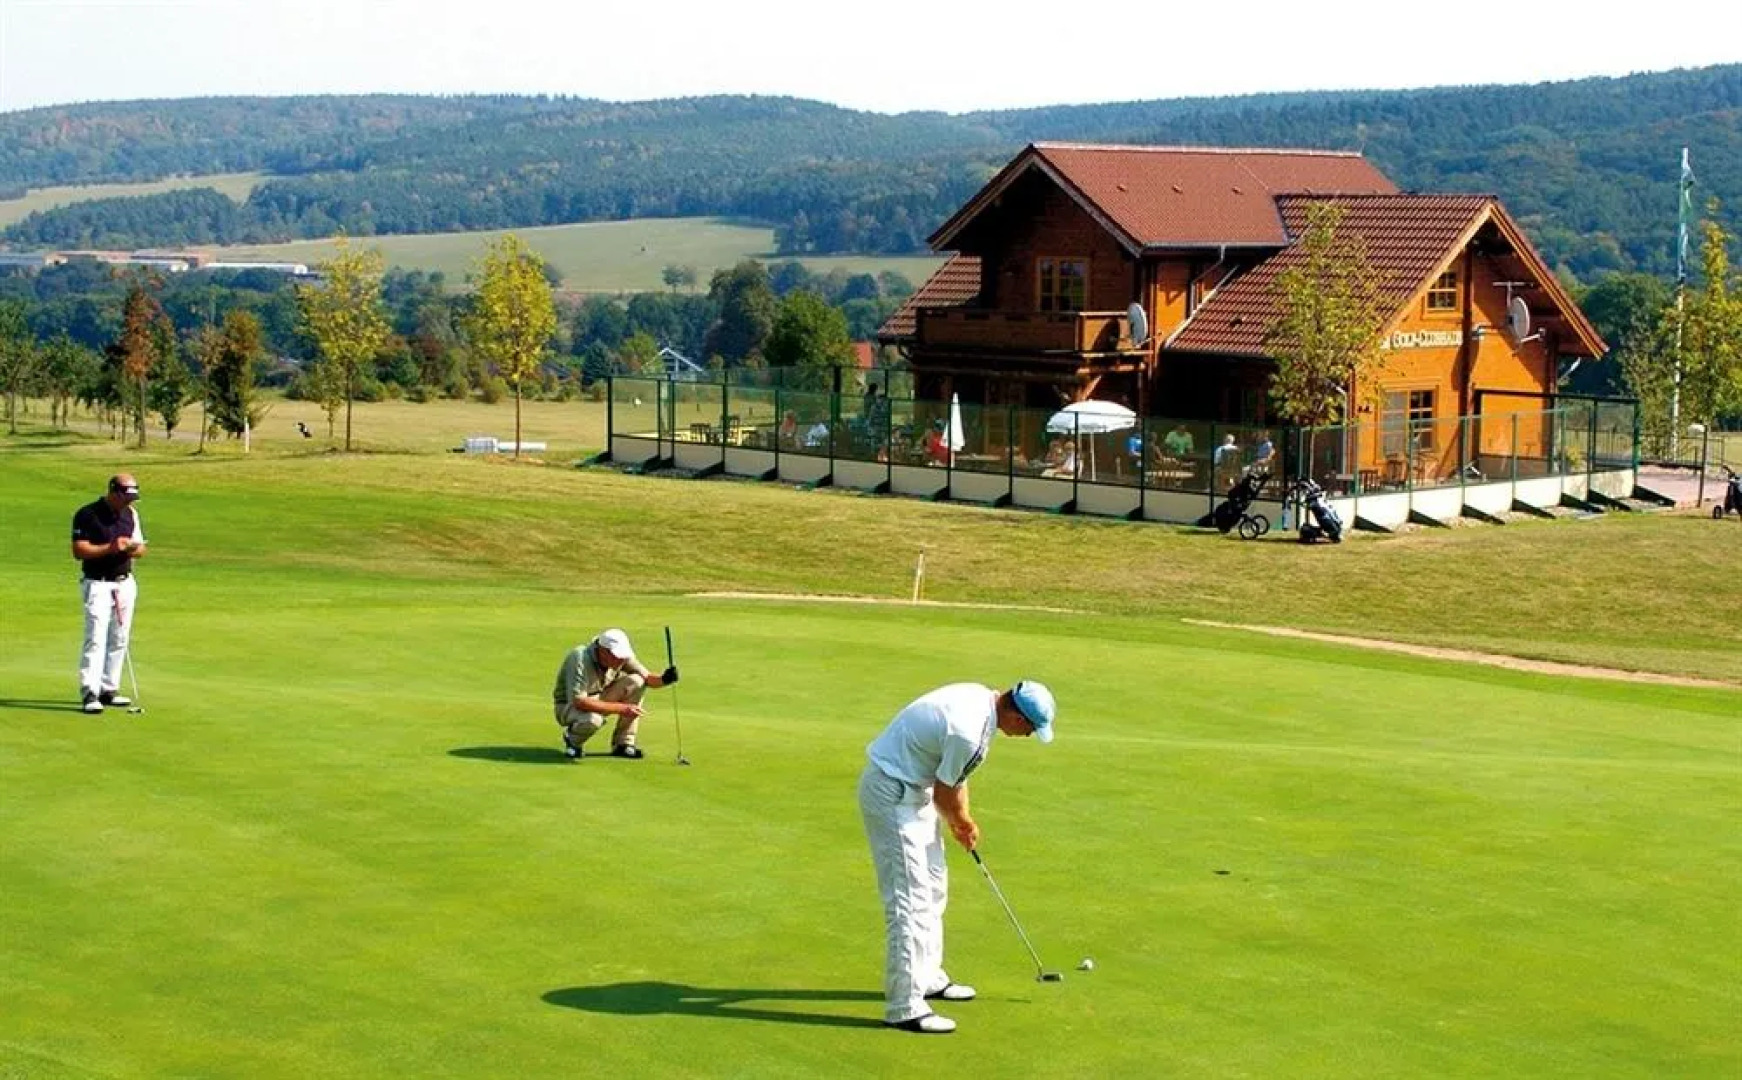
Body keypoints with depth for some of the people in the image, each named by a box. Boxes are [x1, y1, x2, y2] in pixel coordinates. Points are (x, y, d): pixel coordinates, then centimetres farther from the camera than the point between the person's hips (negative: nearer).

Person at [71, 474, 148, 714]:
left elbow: (141, 549, 12)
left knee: (120, 639, 7)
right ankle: (89, 694, -16)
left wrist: (133, 548, -11)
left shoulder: (131, 514, 9)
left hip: (125, 583, 6)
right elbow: (79, 551, -14)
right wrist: (110, 548, -23)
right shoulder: (87, 515, -10)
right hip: (98, 584, -6)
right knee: (95, 638, -13)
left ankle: (109, 690, 14)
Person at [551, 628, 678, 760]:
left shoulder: (622, 656, -13)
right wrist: (621, 708, -40)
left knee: (636, 681, -17)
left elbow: (647, 677, -8)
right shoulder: (580, 659, -31)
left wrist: (663, 679, -33)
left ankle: (623, 744, -8)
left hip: (600, 699, 6)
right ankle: (572, 739, -2)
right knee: (592, 719, -40)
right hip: (570, 706, -6)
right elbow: (578, 701, -38)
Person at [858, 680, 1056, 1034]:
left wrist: (961, 822, 11)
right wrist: (964, 823, 4)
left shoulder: (982, 698, 0)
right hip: (892, 794, -11)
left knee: (932, 886, 20)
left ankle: (928, 978, 33)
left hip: (914, 788, 11)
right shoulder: (969, 731, -30)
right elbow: (945, 792, -15)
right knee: (909, 899, -11)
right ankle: (904, 1007, -9)